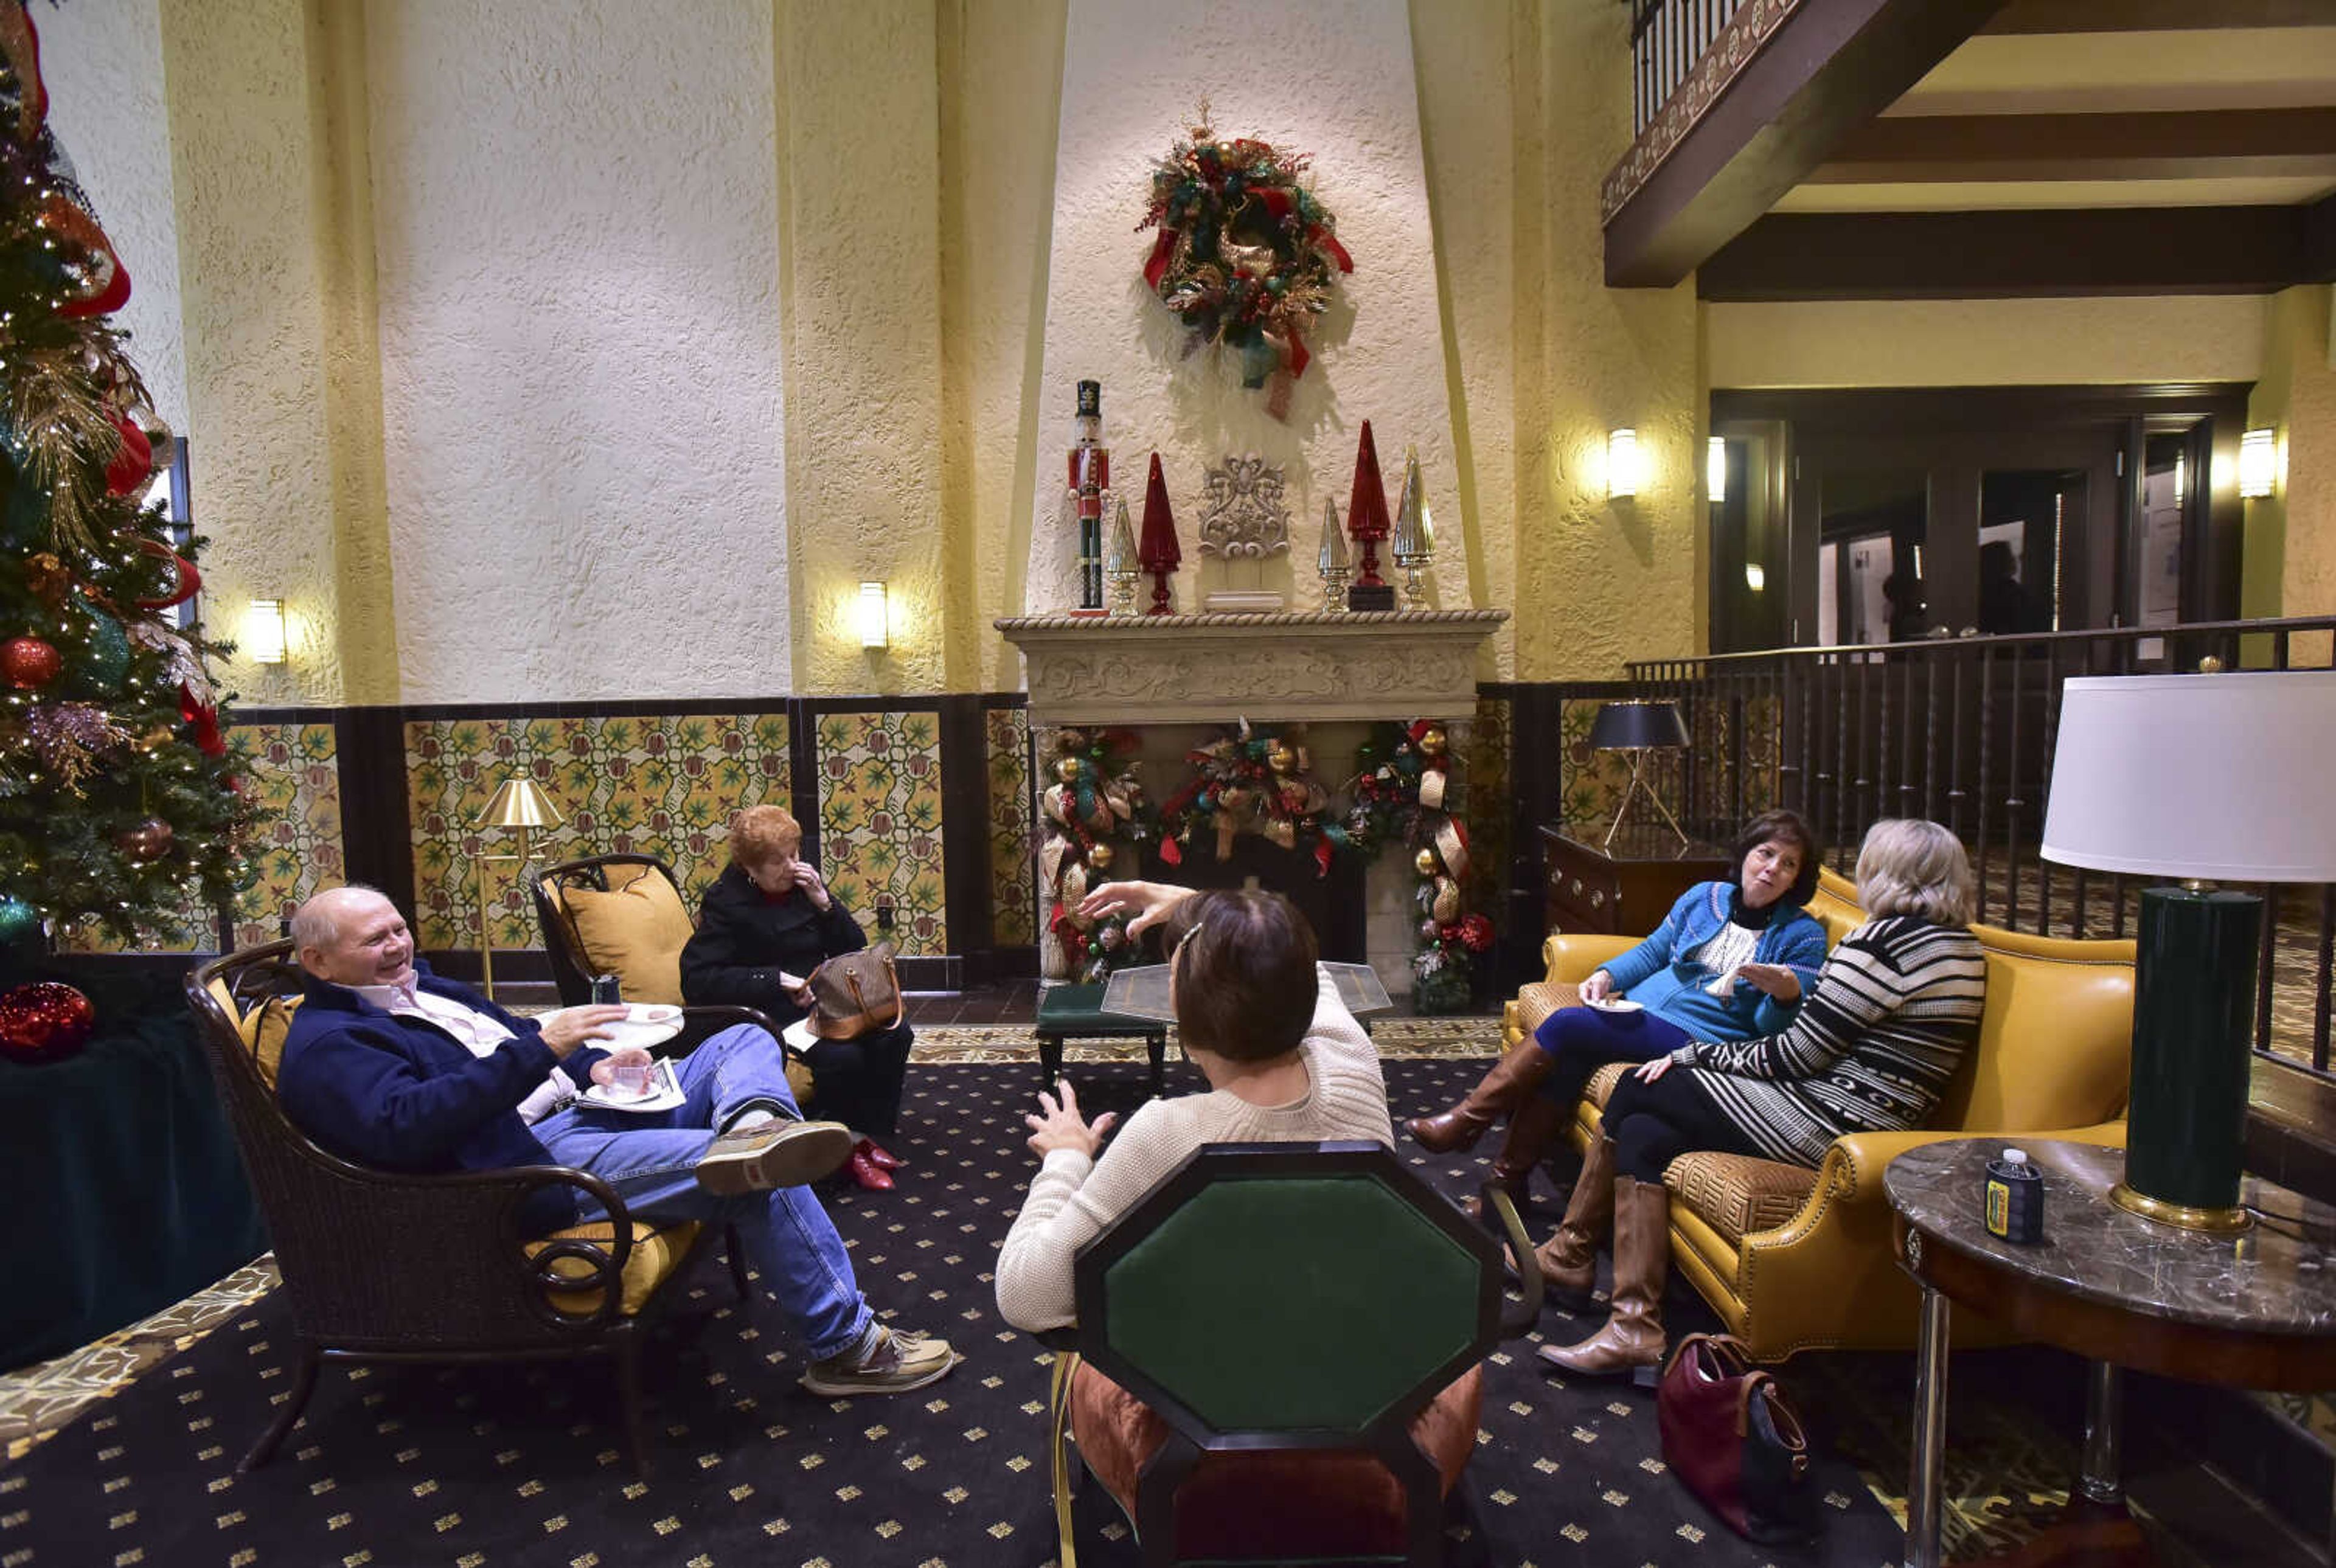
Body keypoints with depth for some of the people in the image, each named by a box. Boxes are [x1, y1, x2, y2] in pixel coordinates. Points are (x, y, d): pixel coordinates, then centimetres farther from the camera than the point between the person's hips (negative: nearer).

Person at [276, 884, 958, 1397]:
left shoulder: (419, 986, 21)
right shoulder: (327, 1047, -8)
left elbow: (514, 1035, 28)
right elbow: (407, 1124, -26)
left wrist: (591, 1064, 6)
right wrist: (541, 1050, -30)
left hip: (586, 1108, 11)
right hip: (537, 1162, -11)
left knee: (745, 1042, 3)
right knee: (760, 1184, -22)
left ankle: (752, 1130, -34)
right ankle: (847, 1345, -9)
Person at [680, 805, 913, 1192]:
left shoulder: (805, 883, 8)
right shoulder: (726, 902, -8)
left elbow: (855, 951, 9)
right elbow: (696, 981, -17)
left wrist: (825, 904, -8)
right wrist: (773, 980, -22)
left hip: (821, 998, 6)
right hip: (769, 1011, -6)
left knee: (896, 1034, -19)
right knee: (841, 1055, -32)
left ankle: (867, 1133, -3)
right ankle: (847, 1146, -9)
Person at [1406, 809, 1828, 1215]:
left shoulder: (1803, 936, 1)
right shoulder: (1704, 897, 14)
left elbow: (1777, 1028, -4)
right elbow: (1652, 951, 21)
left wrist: (1787, 994, -27)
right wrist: (1607, 975, 2)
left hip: (1699, 1038, -5)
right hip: (1644, 1006, 5)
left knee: (1564, 1026, -22)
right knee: (1569, 1060, -25)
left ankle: (1465, 1122, -11)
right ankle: (1508, 1178, -15)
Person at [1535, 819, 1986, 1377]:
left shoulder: (1888, 939, -16)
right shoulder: (1961, 946, 15)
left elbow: (1794, 1057, -16)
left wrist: (1694, 1054, -5)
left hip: (1824, 1123, -10)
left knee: (1637, 1091, -2)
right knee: (1643, 1137, 4)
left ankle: (1570, 1251, 8)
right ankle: (1636, 1326, 7)